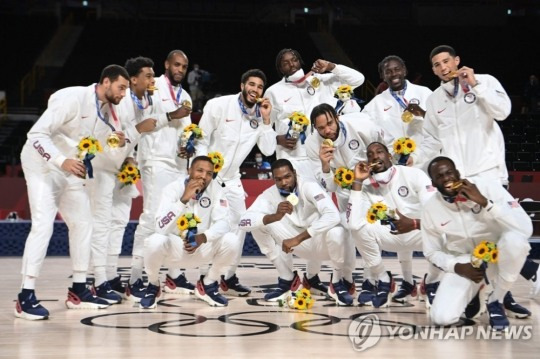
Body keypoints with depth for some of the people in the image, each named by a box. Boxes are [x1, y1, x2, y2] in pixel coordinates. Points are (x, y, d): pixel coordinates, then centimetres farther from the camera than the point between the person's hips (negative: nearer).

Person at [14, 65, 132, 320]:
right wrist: (61, 161, -37)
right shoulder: (72, 98, -22)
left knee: (82, 223, 9)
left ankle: (78, 290, 17)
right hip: (43, 165, -9)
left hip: (70, 169, 9)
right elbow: (37, 134, -26)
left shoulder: (104, 108, 3)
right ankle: (26, 297, -17)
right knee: (43, 224, -18)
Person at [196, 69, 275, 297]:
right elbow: (201, 140, -11)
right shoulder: (218, 106, -14)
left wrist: (266, 120, -13)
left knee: (238, 225, 4)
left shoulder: (260, 116, 1)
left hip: (232, 180, 5)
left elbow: (268, 150, -5)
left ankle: (228, 276, 16)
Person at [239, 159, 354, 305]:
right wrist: (275, 216, -42)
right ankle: (287, 279, -1)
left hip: (322, 242, -4)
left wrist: (297, 239, -42)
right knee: (259, 225, -16)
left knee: (336, 233, -39)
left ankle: (338, 283, -9)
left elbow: (333, 216, -40)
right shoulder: (270, 195, -12)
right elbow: (244, 221, -24)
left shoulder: (309, 186, -24)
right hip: (299, 244, 4)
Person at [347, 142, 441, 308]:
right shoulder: (367, 187, -11)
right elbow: (354, 223, -28)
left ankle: (431, 282, -4)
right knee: (359, 228, -25)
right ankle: (382, 281, -3)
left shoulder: (414, 175, -16)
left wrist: (414, 223, -44)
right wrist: (357, 182, -26)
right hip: (394, 235, 2)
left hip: (422, 232, -2)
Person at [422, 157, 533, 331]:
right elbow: (432, 252, 4)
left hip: (497, 254, -1)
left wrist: (484, 202, -35)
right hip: (464, 261, 2)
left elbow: (525, 228, -29)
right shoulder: (430, 208, -10)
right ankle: (472, 293, 15)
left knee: (515, 239, -38)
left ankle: (496, 300, -11)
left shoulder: (487, 187, -20)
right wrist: (457, 267, -15)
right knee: (442, 317, -21)